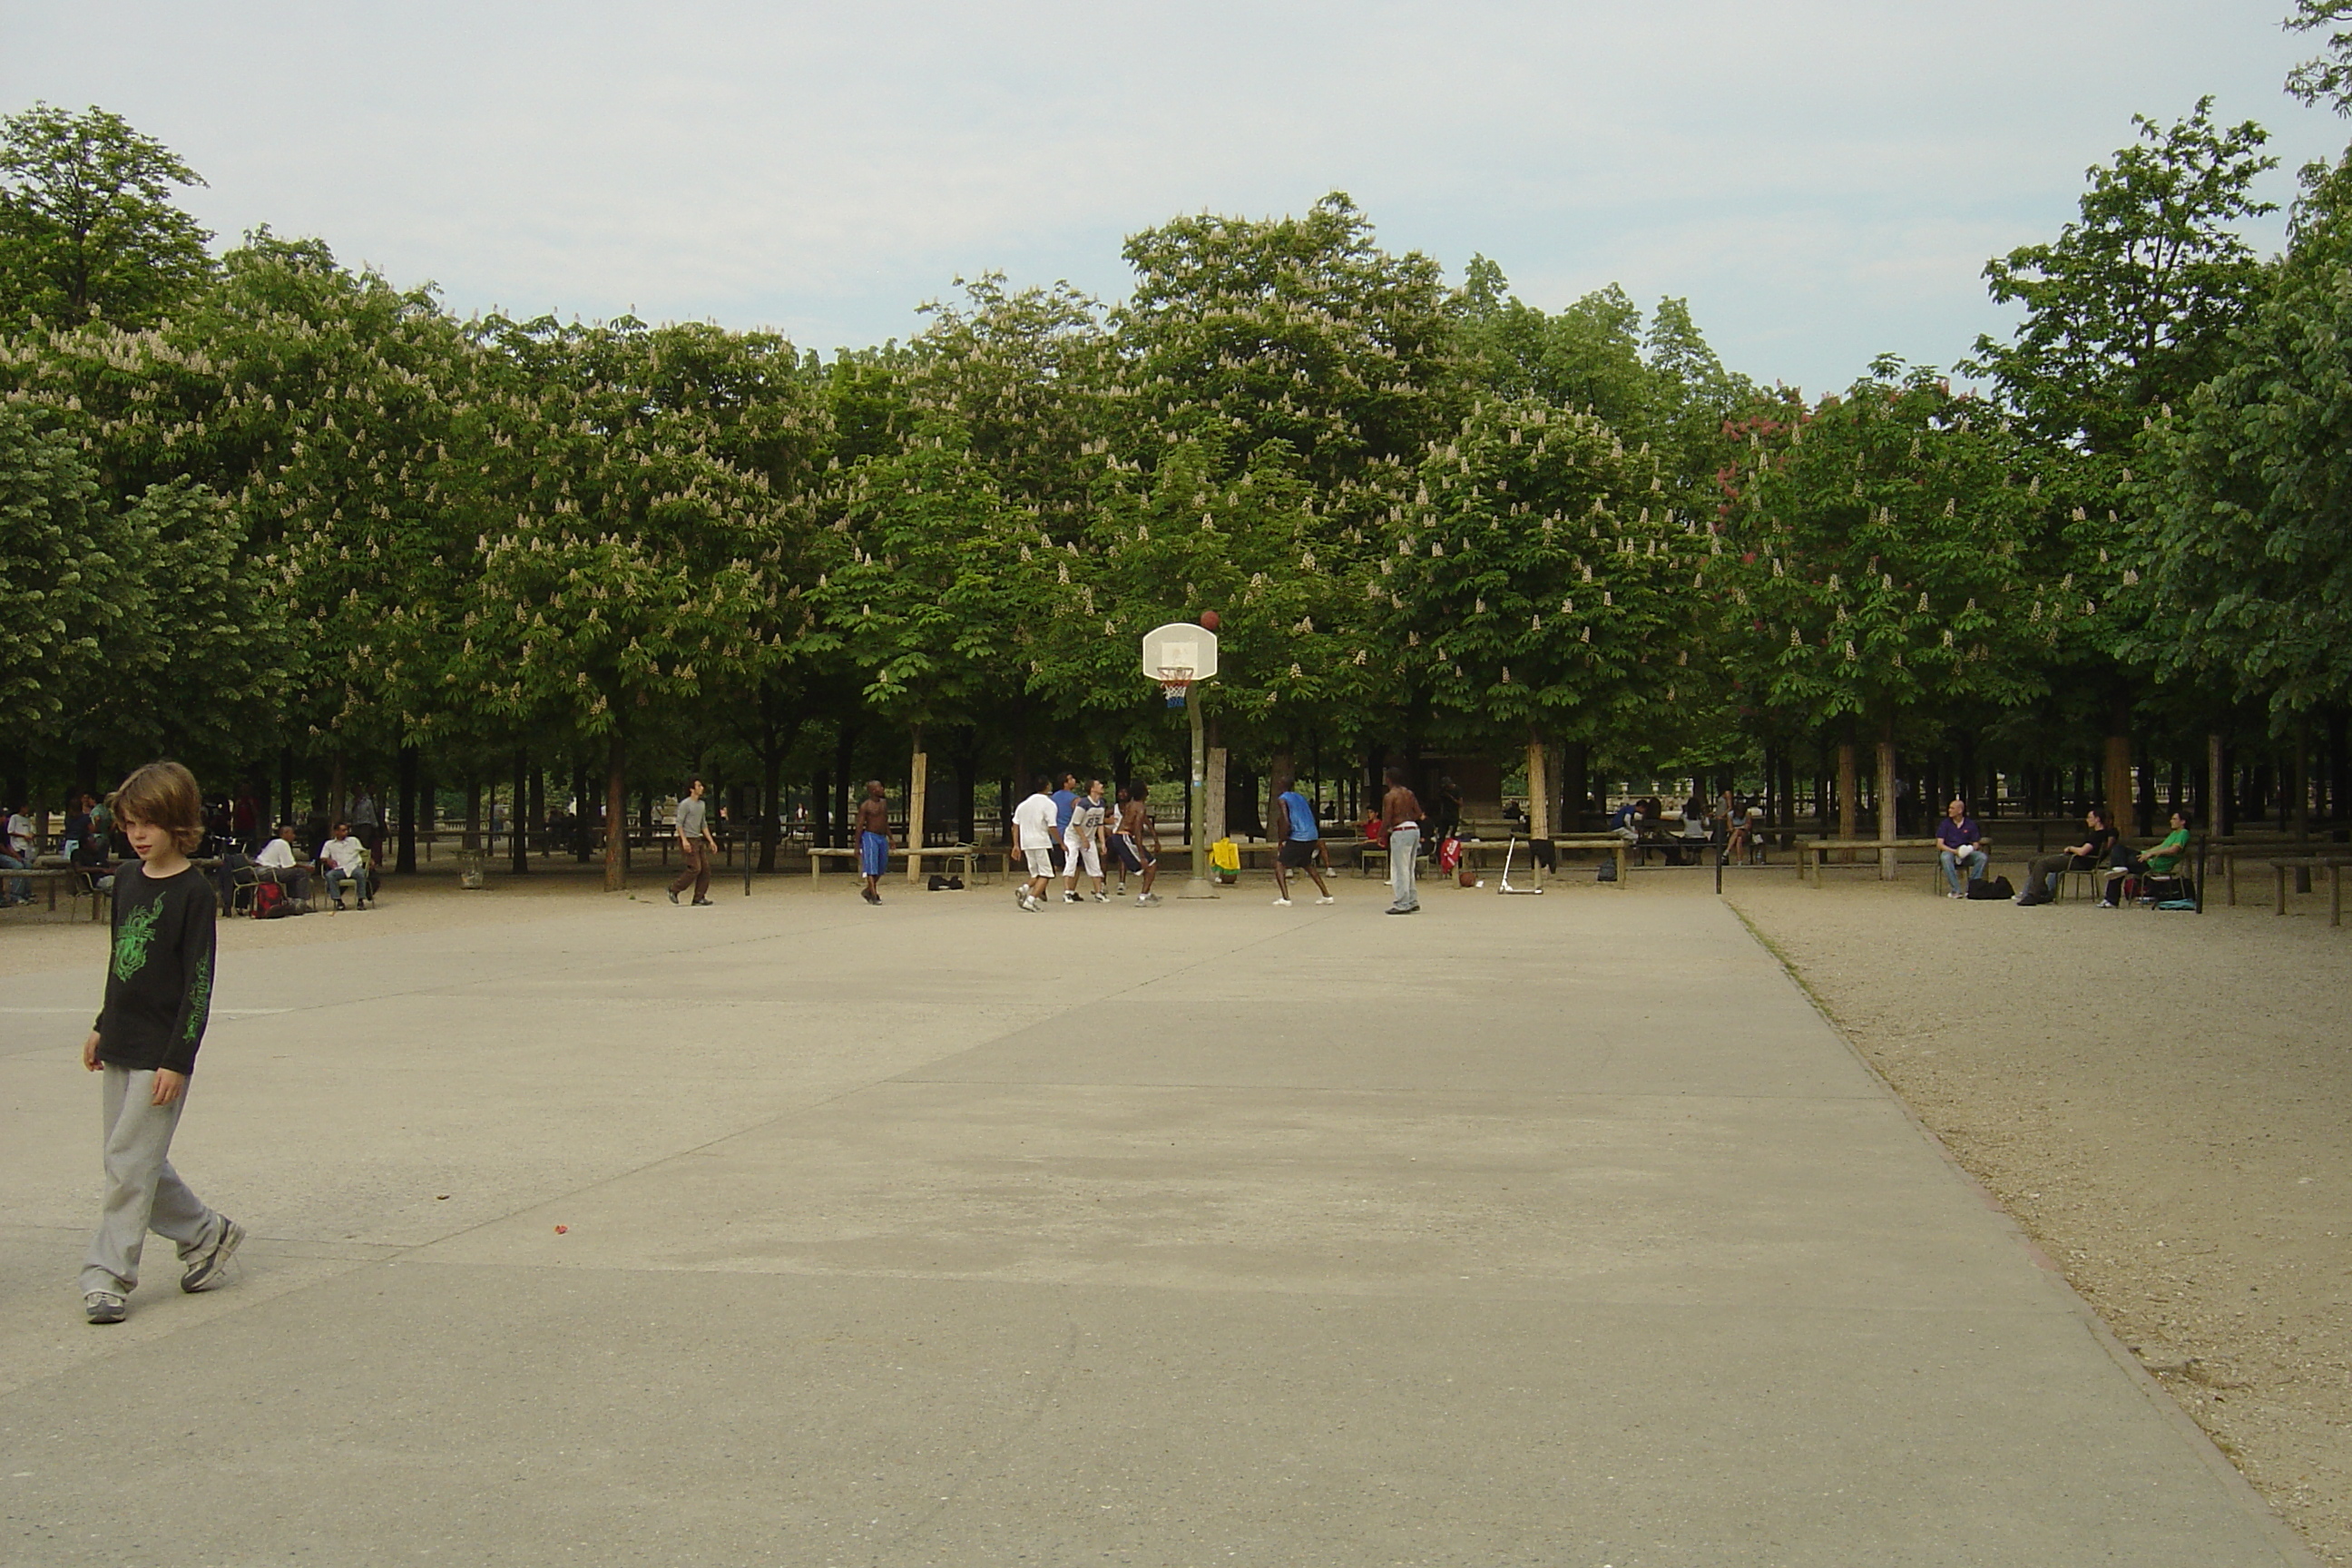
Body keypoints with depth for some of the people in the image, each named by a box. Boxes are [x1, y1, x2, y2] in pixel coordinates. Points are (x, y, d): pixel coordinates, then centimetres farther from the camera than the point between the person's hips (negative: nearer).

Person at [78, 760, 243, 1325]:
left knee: (130, 1163, -6)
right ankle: (206, 1234, 27)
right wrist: (102, 1026, 20)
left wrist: (178, 1060, -16)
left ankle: (108, 1276, 0)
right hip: (119, 1046, 8)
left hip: (161, 1052, -7)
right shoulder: (128, 880, 9)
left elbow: (199, 983, -14)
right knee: (141, 1161, 11)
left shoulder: (193, 893, -12)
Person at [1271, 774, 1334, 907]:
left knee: (1280, 864, -2)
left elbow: (1286, 822, -15)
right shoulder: (1300, 797, 21)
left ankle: (1285, 898, -16)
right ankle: (1327, 895, 27)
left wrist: (1281, 841, -6)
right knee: (1307, 865, 28)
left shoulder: (1282, 800, -3)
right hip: (1312, 836, 8)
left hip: (1297, 837, -8)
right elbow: (1311, 818, 23)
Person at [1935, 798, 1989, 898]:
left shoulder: (1970, 824, 9)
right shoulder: (1945, 824, 5)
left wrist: (1969, 850, -15)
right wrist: (1955, 851, -18)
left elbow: (1976, 844, 9)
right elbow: (1939, 844, -3)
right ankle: (1956, 890, -40)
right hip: (1950, 851, -2)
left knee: (1982, 857, -28)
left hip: (1966, 854, 2)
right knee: (1945, 857, -38)